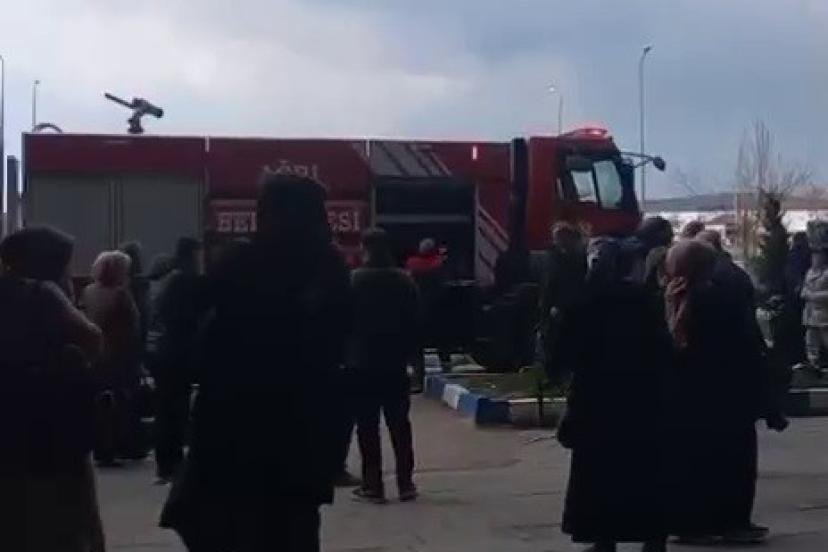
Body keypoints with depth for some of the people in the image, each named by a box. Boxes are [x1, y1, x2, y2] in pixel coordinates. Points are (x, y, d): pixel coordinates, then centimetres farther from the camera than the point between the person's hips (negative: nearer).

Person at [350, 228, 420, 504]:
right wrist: (408, 353, 12)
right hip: (396, 364, 4)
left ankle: (373, 485, 1)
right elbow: (415, 323, 4)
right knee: (399, 424, 9)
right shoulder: (404, 280, 1)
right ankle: (406, 483, 10)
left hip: (364, 364, -3)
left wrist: (347, 354, 4)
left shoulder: (355, 280, -11)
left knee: (368, 426, 1)